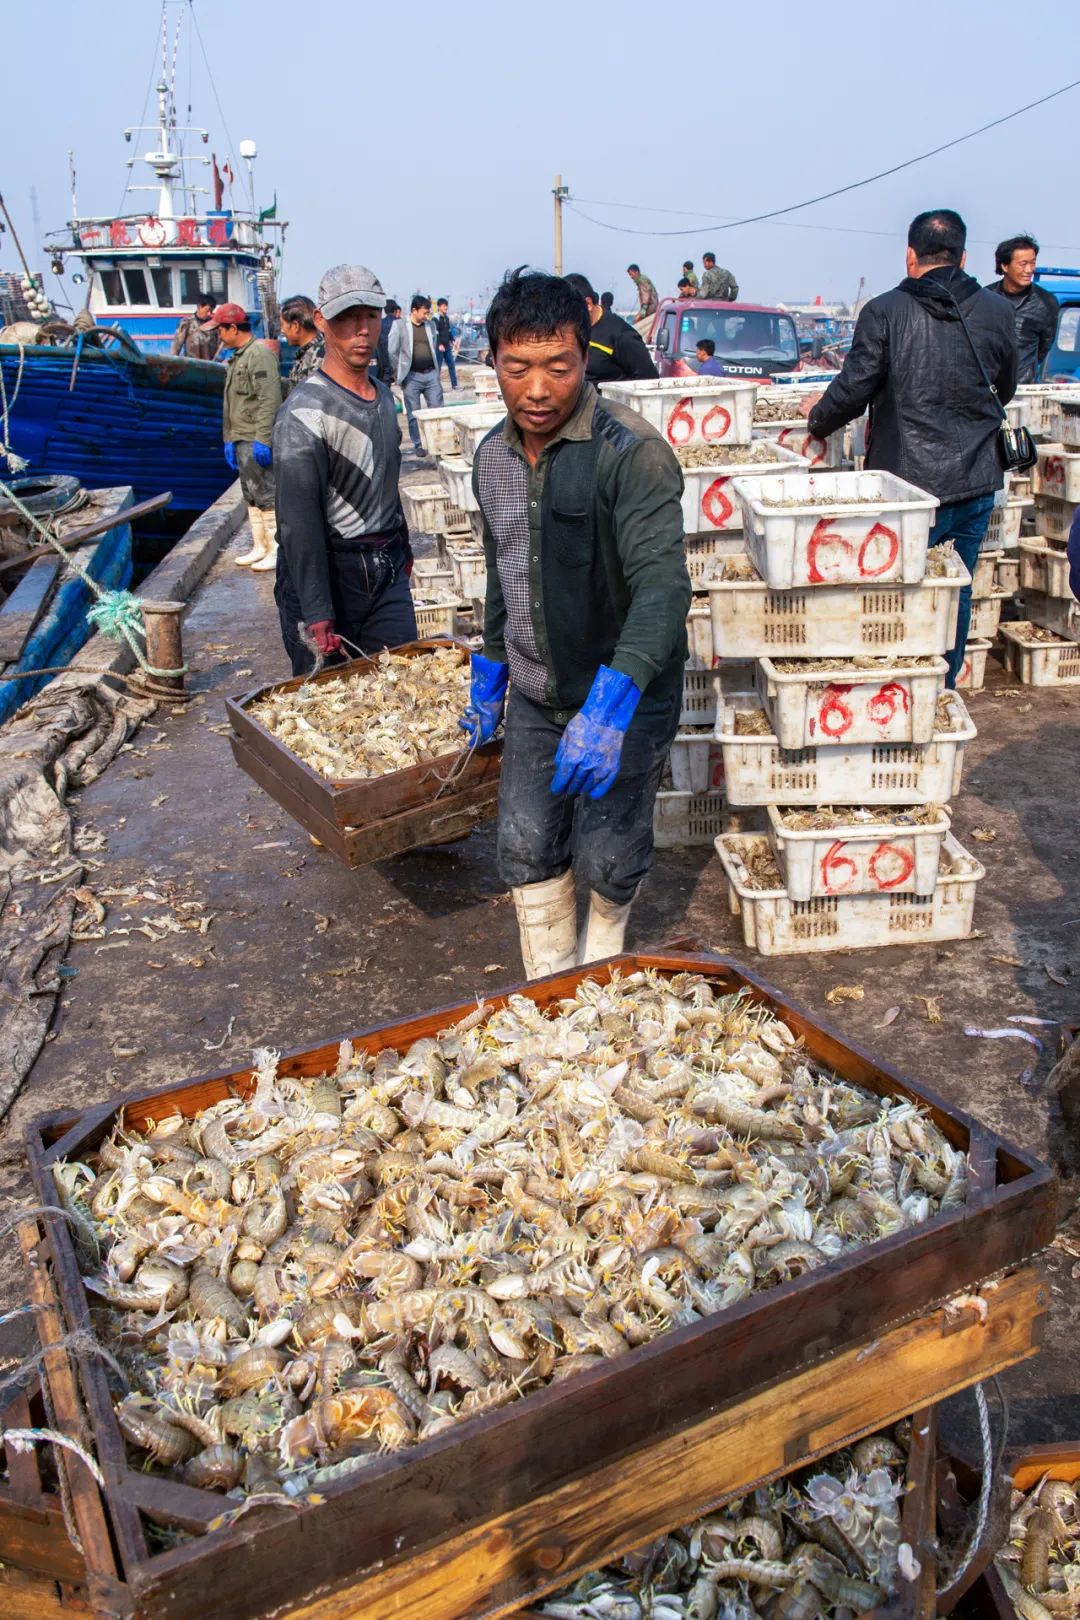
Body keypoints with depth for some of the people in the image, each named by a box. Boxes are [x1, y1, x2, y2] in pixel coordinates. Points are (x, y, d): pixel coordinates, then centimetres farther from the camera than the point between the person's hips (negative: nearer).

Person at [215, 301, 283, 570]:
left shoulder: (260, 354, -11)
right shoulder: (236, 358, 18)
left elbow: (269, 400, -20)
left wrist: (262, 439, -23)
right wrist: (229, 439, 18)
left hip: (257, 441, -10)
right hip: (241, 439, 10)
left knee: (265, 495, -5)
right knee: (251, 496, 13)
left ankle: (276, 550, 1)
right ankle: (259, 547, 21)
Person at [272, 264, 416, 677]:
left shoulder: (384, 395, 11)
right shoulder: (304, 412, -16)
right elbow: (299, 523, -20)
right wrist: (317, 617, -23)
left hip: (386, 571, 7)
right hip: (327, 571, -7)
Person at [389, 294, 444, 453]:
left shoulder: (430, 325, 10)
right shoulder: (399, 325, -3)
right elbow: (392, 352, -2)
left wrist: (435, 369, 14)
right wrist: (398, 374, -2)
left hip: (431, 374, 4)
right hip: (412, 377, -4)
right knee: (413, 415, 2)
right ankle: (418, 445, 12)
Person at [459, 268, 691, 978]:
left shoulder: (631, 453, -22)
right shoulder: (493, 456, 2)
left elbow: (663, 584, -32)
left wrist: (611, 701, -44)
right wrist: (490, 672, 20)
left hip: (627, 692, -6)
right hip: (535, 695, 6)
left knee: (608, 858, 8)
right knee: (527, 851, 10)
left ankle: (602, 947, 41)